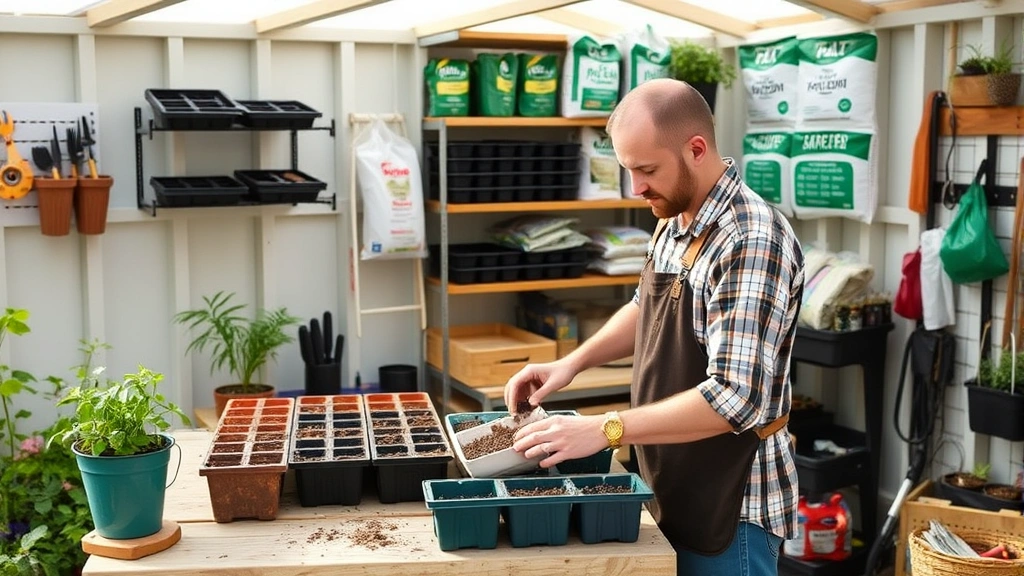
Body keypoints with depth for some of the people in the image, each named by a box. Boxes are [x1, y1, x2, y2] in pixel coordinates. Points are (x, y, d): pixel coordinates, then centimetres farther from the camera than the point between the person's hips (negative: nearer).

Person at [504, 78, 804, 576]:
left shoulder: (752, 242, -24)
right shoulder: (673, 223, 3)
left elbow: (735, 398, -29)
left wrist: (605, 430, -27)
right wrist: (573, 362, 5)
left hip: (732, 507, -8)